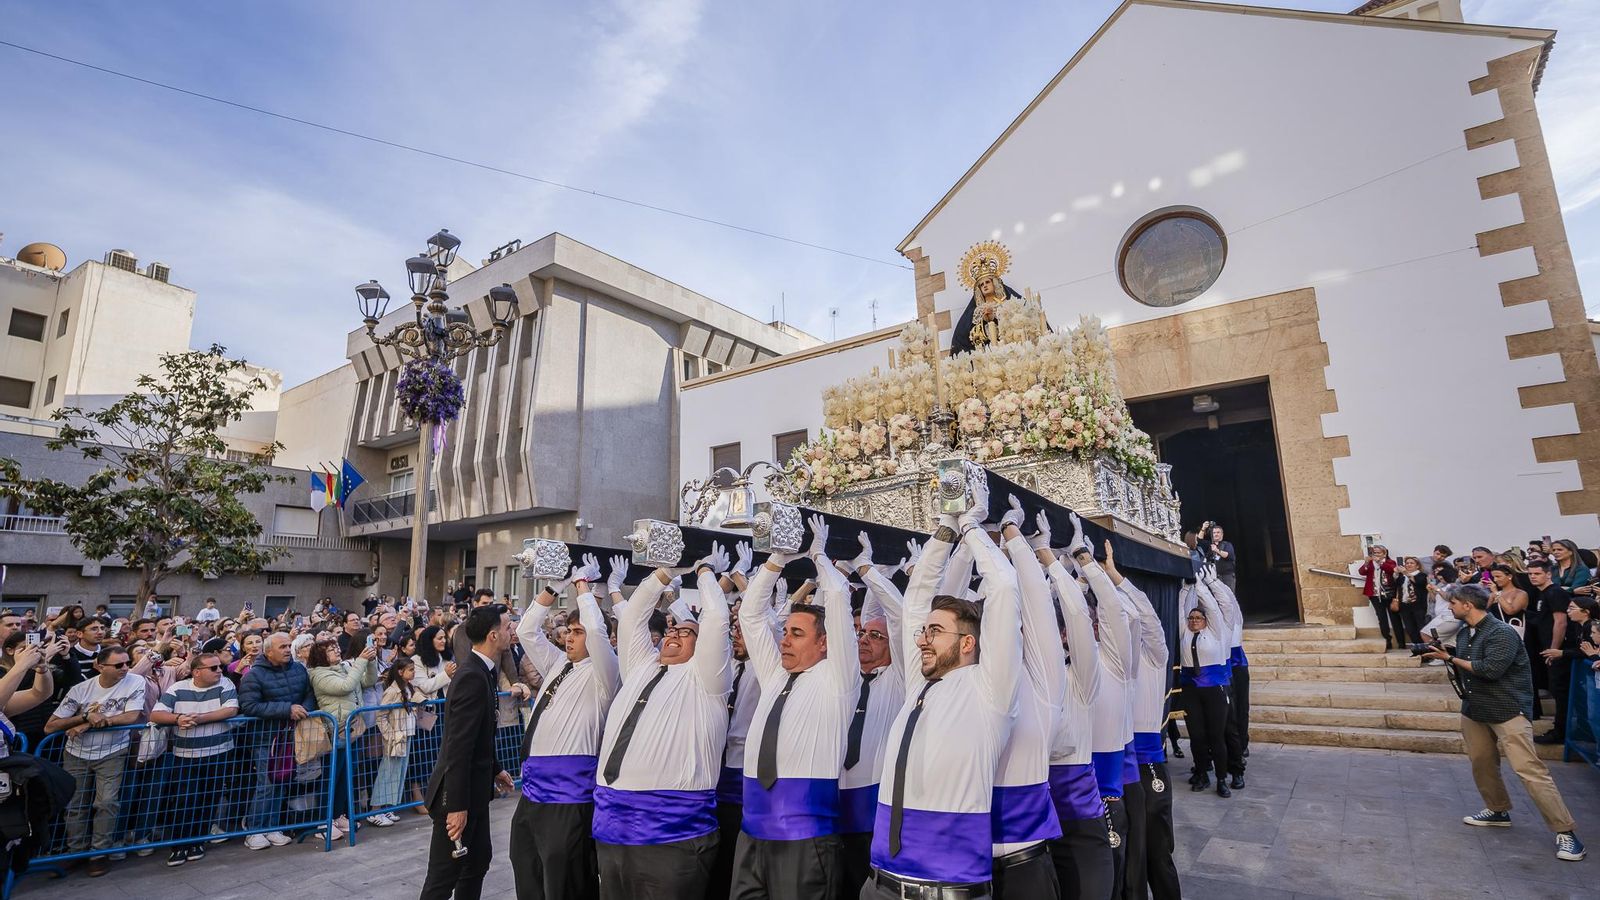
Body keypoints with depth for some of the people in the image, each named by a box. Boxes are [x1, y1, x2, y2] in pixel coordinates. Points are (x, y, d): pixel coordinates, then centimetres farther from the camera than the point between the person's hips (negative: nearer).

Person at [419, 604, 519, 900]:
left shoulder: (479, 670, 5)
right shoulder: (473, 677, -25)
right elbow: (458, 746, -27)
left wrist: (494, 769, 20)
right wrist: (457, 805, -25)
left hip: (473, 788, 10)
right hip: (459, 792, -10)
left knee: (479, 859, 21)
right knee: (444, 874, 3)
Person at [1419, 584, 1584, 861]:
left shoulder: (1501, 633, -17)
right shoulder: (1464, 632, 9)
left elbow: (1490, 669, -25)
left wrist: (1450, 659, -16)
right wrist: (1445, 653, 2)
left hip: (1507, 711, -8)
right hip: (1474, 709, 8)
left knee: (1529, 769, -10)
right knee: (1482, 763, 13)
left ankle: (1564, 832, -2)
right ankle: (1498, 811, 29)